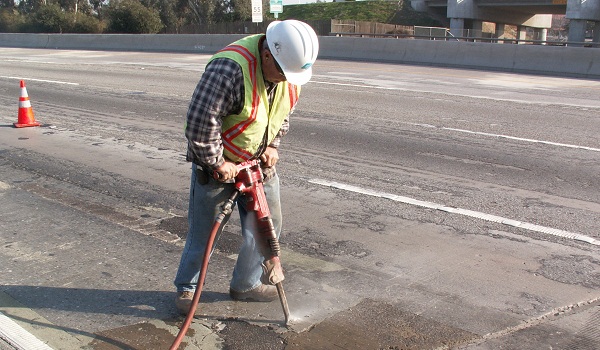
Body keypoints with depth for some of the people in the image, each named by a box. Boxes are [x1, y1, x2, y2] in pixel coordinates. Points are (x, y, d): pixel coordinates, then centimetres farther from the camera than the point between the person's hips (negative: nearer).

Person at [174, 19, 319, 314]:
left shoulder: (290, 71, -6)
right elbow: (200, 121, -31)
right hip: (219, 162, -7)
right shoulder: (231, 69, -32)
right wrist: (217, 163, -22)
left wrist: (273, 145, 0)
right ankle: (186, 287, 26)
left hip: (259, 161, 7)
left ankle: (245, 285, 28)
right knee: (204, 228, 4)